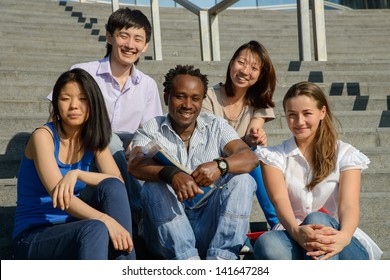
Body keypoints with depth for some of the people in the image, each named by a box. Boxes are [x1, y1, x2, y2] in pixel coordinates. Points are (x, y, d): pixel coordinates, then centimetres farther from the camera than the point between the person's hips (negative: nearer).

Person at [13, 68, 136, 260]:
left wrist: (77, 174, -28)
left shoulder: (93, 139, 5)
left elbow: (118, 181, -10)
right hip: (32, 238, -6)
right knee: (95, 229, -34)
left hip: (72, 226, 6)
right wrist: (106, 220, -39)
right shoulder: (43, 136, -13)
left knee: (113, 186, -19)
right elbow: (58, 194, -26)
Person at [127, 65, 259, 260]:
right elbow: (135, 164, -16)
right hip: (166, 233, -1)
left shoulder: (216, 126, 10)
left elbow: (250, 158, -7)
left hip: (208, 228, 2)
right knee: (154, 186, -26)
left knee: (242, 180, -17)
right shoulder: (151, 130, 6)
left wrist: (220, 165, -29)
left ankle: (220, 260, -32)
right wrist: (171, 174, -36)